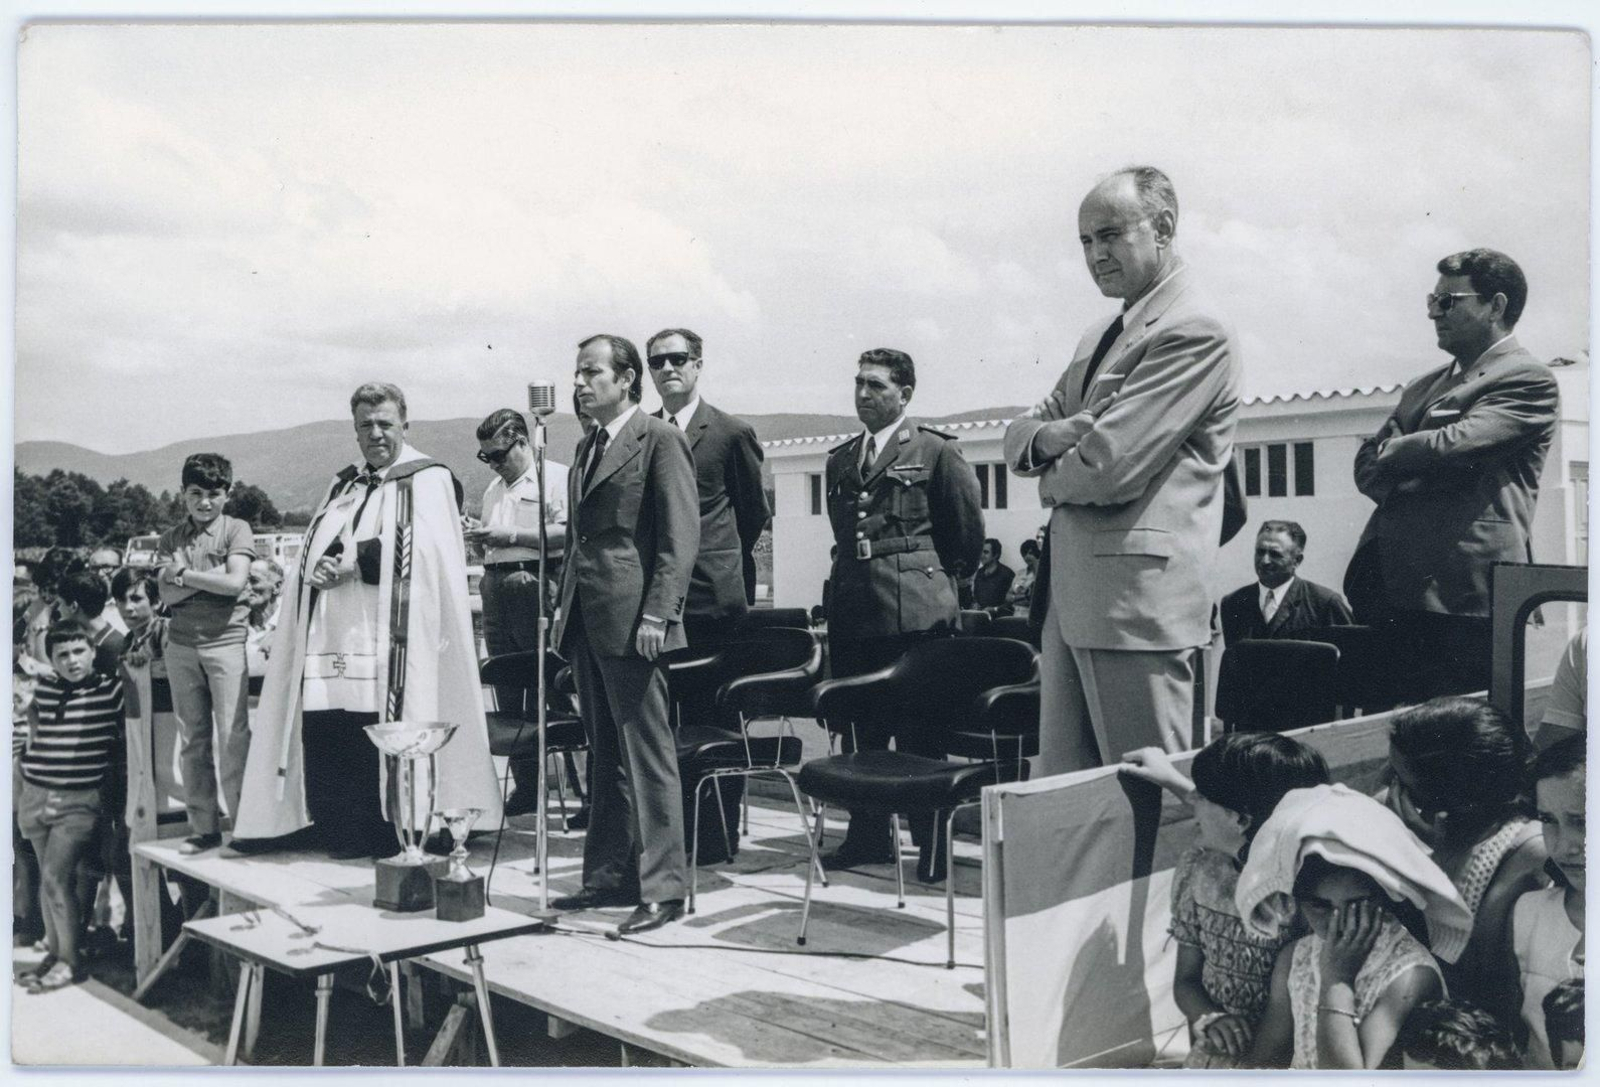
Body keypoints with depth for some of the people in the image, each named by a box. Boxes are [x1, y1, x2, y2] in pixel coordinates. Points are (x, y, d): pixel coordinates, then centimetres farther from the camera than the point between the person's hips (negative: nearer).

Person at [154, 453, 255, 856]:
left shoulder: (237, 530, 2)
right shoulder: (172, 538, 12)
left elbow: (235, 583, -11)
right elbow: (168, 595, 2)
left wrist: (184, 573, -5)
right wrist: (211, 575, -11)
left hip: (226, 641, -4)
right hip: (181, 644, 4)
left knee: (233, 737, -7)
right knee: (193, 740, 6)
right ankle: (203, 827, 12)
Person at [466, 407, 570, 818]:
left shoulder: (556, 478, -4)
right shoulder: (494, 490, 23)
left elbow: (567, 533, -16)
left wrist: (512, 535, -15)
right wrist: (480, 538, 8)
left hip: (536, 585, -8)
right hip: (497, 588, 8)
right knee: (507, 695, 8)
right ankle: (524, 785, 14)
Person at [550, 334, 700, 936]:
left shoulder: (660, 439, -5)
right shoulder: (587, 447, 20)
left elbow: (681, 534, -12)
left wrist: (656, 615, -17)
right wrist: (565, 607, 16)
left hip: (632, 621, -8)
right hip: (588, 619, 8)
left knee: (648, 755, -5)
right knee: (605, 757, 13)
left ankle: (662, 887, 0)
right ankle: (609, 876, 21)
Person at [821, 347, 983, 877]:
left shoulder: (935, 451, 0)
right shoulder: (839, 460, 16)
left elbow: (968, 534, 4)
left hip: (915, 610, -5)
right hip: (854, 610, 6)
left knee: (920, 733, -1)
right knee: (864, 729, 11)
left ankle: (932, 845, 7)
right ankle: (870, 836, 21)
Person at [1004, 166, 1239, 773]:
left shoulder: (1195, 331, -11)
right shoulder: (1101, 337, 20)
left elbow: (1110, 466, -19)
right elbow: (1018, 436, 18)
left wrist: (1051, 480, 2)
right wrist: (1048, 436, -6)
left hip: (1139, 595, -9)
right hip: (1071, 593, 9)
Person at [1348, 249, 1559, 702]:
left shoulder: (1529, 380, -2)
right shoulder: (1424, 386, 23)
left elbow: (1453, 444, -15)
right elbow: (1368, 464, 15)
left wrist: (1392, 453, 3)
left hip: (1461, 588, -7)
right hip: (1393, 585, 7)